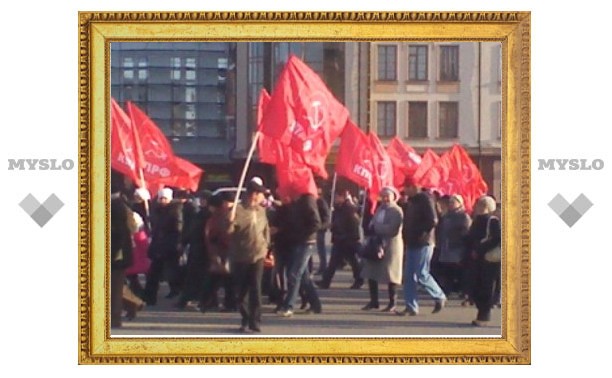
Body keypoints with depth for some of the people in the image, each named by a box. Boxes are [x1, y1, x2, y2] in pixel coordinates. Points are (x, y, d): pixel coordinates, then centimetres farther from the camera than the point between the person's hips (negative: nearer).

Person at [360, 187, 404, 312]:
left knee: (390, 275, -1)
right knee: (371, 273, 6)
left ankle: (393, 303, 8)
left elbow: (392, 229, -21)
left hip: (390, 246, -8)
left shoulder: (397, 211, -9)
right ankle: (373, 301, 15)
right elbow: (372, 224, 13)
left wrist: (376, 228, -16)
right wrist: (373, 227, -10)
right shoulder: (380, 209, 17)